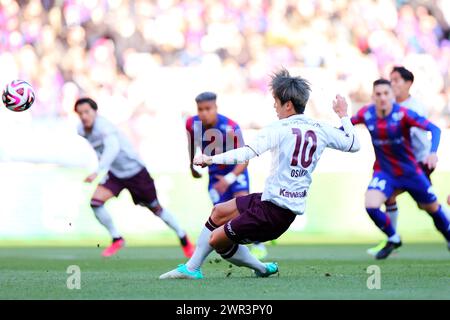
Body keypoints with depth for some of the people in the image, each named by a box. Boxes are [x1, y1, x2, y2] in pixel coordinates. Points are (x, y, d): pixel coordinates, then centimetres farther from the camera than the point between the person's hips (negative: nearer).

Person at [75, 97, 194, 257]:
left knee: (156, 208, 7)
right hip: (114, 174, 6)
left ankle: (184, 239, 28)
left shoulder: (104, 127, -31)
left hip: (134, 170, -6)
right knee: (95, 201, -16)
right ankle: (117, 239, 2)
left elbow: (113, 148, -49)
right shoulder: (81, 130, -6)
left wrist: (98, 172, -61)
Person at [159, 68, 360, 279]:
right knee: (219, 212, 19)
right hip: (292, 207, 9)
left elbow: (248, 153, -28)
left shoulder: (279, 129, -16)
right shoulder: (320, 129, 3)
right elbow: (353, 144, 14)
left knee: (217, 240, 0)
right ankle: (191, 268, 22)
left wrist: (211, 159, -26)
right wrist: (343, 115, 29)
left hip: (273, 210, -9)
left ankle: (264, 269, 16)